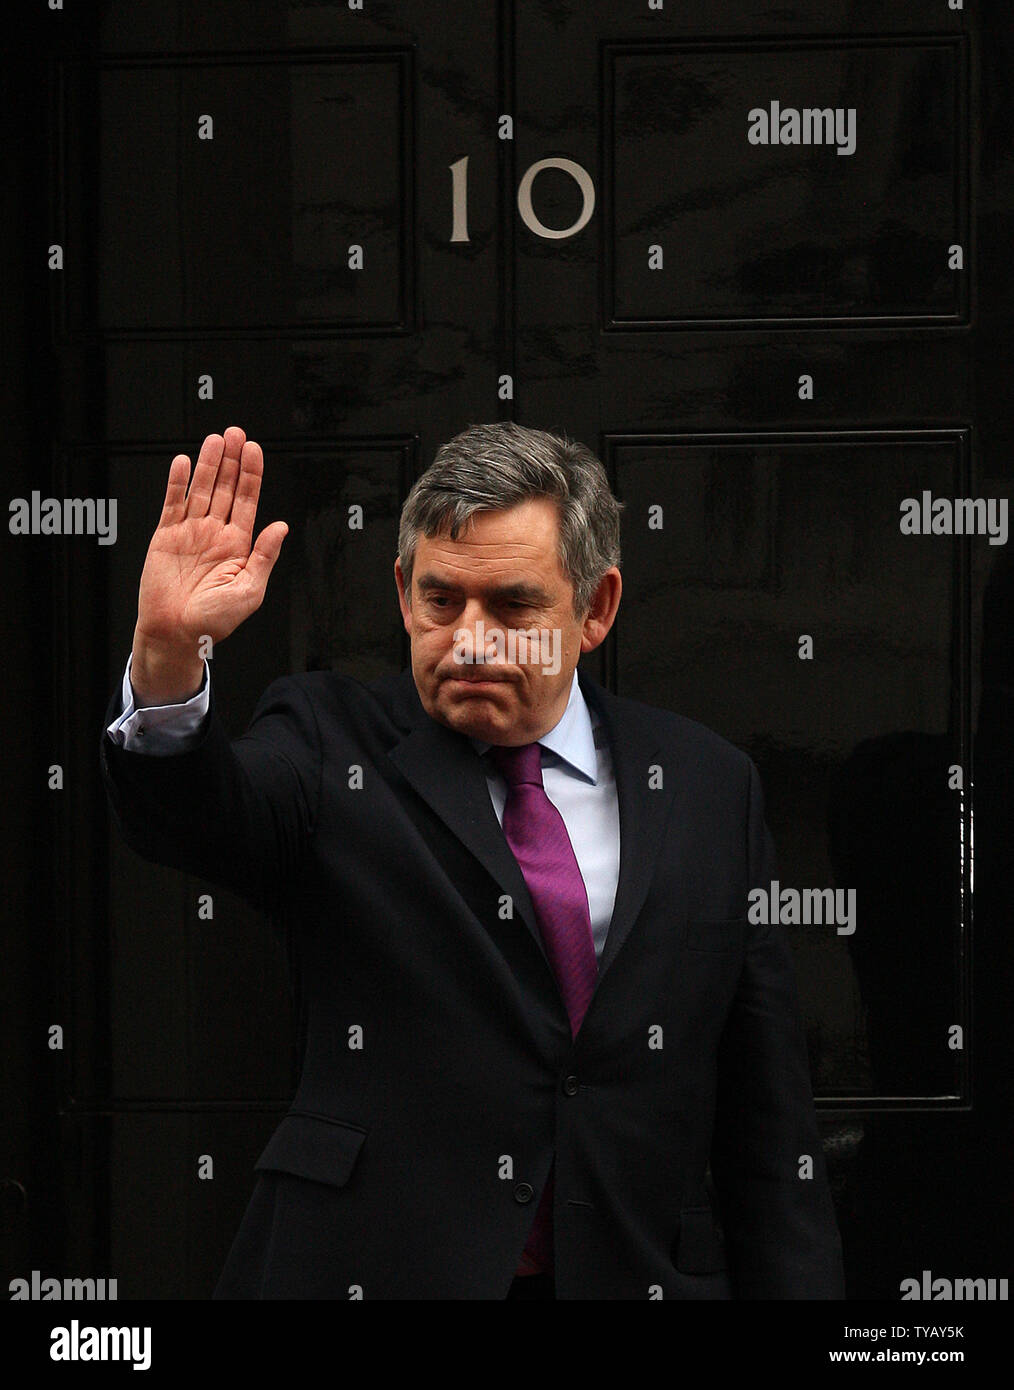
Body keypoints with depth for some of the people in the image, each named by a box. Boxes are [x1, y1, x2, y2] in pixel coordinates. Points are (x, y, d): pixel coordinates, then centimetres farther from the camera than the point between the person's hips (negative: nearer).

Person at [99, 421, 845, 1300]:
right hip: (369, 1269, -1)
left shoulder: (707, 786, 6)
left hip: (641, 1276, 2)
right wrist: (169, 659, -39)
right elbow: (190, 815, -20)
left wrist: (795, 1287, 0)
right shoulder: (336, 746, 2)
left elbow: (767, 1107, 6)